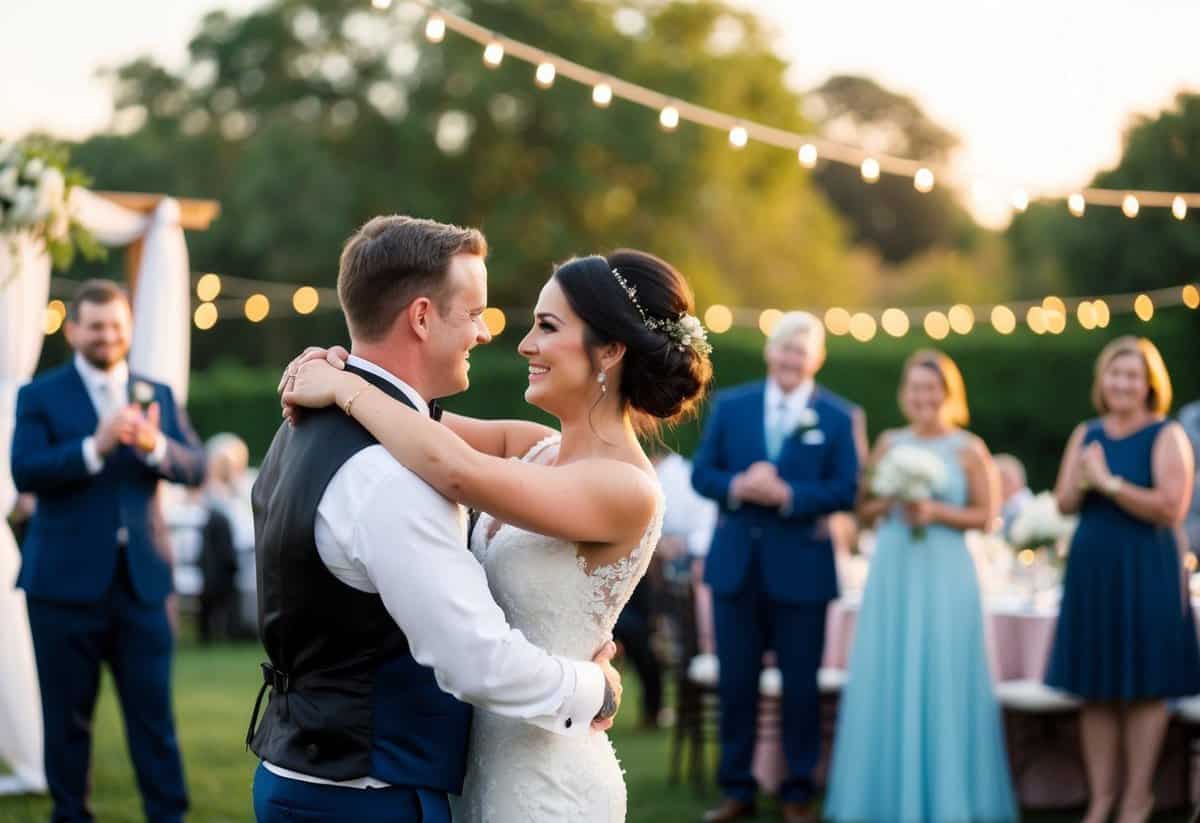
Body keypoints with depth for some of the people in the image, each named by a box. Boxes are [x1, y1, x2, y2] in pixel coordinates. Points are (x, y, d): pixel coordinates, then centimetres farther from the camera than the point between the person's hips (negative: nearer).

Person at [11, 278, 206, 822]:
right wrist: (95, 447, -25)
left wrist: (155, 445, -19)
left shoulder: (157, 396, 12)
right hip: (66, 580, -2)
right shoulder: (41, 397, 2)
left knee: (153, 711, 1)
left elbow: (195, 469, 2)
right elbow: (25, 472, -12)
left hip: (142, 577, 2)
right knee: (67, 715, 5)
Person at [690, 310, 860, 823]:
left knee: (800, 685, 5)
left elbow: (846, 490, -8)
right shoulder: (730, 406, 6)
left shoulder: (837, 417, -1)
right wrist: (738, 487, -17)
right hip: (736, 564, 2)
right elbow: (701, 473, 3)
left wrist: (787, 495, -21)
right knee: (735, 682, 7)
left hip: (800, 568, -2)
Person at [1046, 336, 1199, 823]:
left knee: (1144, 689, 0)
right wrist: (1082, 479, -13)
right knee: (1096, 690, 7)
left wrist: (1109, 482, -17)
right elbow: (1064, 504, 8)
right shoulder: (1086, 434, 10)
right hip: (1092, 567, 5)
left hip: (1145, 572, -5)